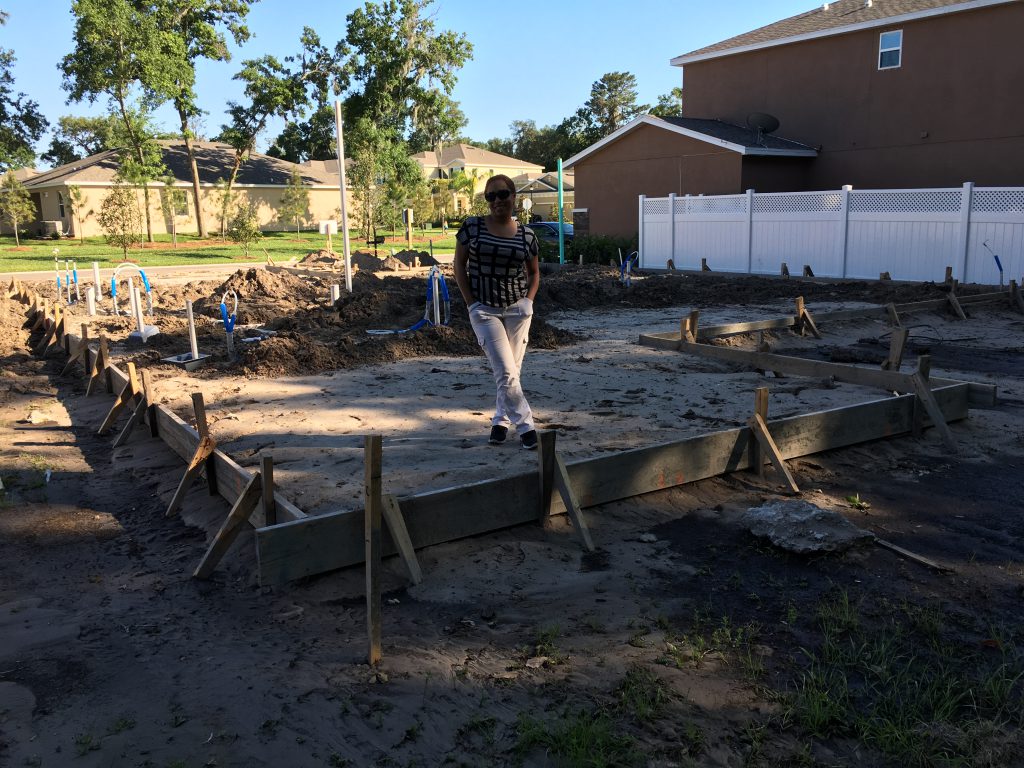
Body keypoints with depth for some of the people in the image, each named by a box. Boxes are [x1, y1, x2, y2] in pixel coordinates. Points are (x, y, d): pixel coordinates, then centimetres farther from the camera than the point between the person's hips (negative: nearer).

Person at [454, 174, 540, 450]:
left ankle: (501, 420, 26)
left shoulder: (526, 235, 2)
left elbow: (534, 272, 15)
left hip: (518, 308, 3)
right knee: (506, 371, -9)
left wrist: (529, 300, 1)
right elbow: (459, 265, 2)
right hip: (484, 310, -2)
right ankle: (525, 425, 0)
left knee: (512, 370, 8)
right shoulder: (472, 227, -4)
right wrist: (471, 302, -4)